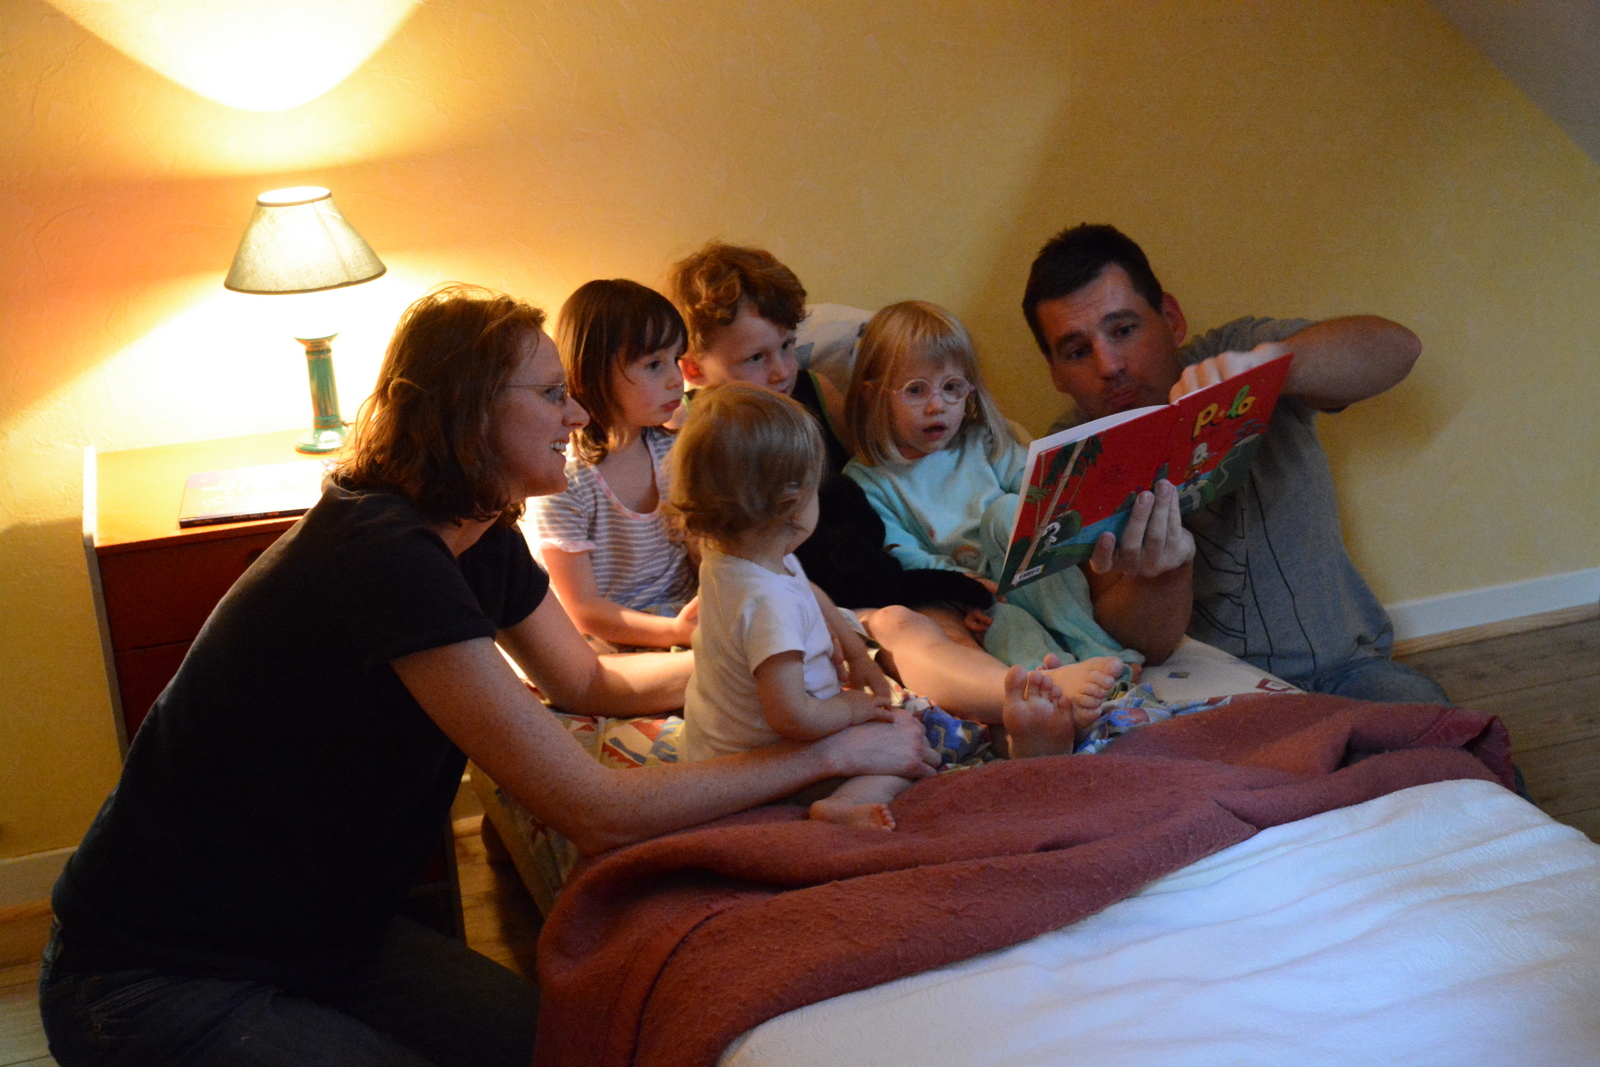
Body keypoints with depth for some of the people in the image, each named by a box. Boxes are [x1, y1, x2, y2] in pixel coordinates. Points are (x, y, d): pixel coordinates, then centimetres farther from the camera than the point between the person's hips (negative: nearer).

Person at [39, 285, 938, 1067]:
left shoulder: (485, 542, 1)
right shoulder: (388, 557, -29)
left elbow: (592, 682, 19)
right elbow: (599, 811, -29)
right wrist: (832, 755, -23)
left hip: (321, 935, 9)